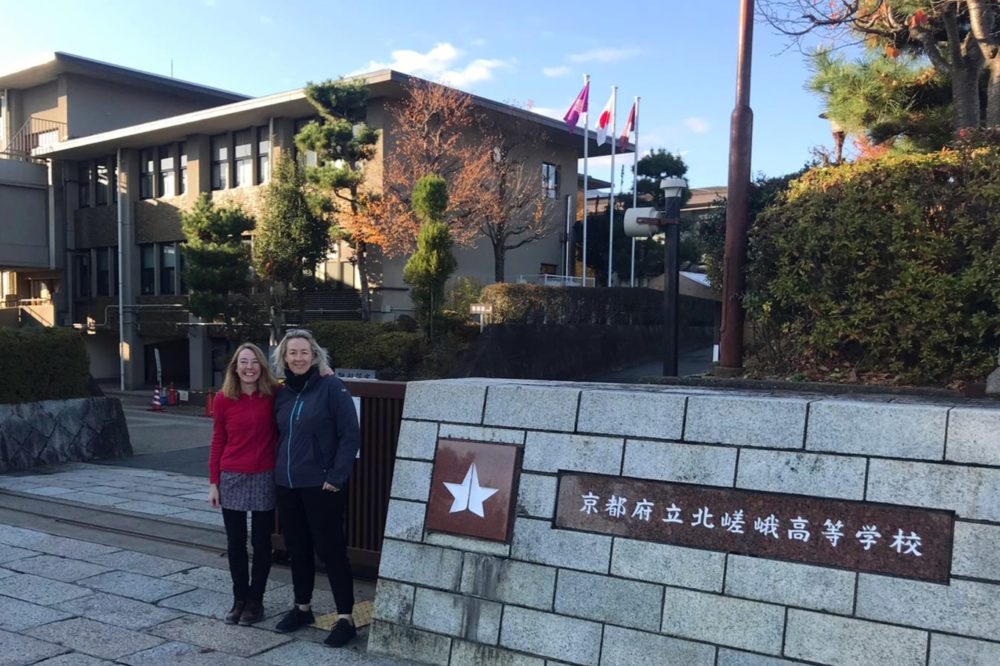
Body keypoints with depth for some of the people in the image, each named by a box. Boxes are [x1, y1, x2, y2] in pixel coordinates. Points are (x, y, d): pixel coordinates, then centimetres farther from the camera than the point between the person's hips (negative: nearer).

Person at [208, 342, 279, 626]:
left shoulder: (274, 396, -6)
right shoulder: (223, 399, -4)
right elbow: (218, 442, 2)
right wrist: (213, 482, 1)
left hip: (264, 478, -1)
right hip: (232, 479, 1)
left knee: (261, 542, 8)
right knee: (235, 543, 11)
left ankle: (255, 601, 23)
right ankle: (239, 599, 26)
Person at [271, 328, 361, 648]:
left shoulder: (332, 387, -9)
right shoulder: (282, 393, 10)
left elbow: (350, 435, -12)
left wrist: (337, 476, -16)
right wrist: (278, 470, 10)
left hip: (321, 485, -6)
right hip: (287, 485, 6)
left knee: (330, 548, -3)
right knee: (297, 548, 15)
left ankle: (345, 618, 5)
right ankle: (302, 607, 30)